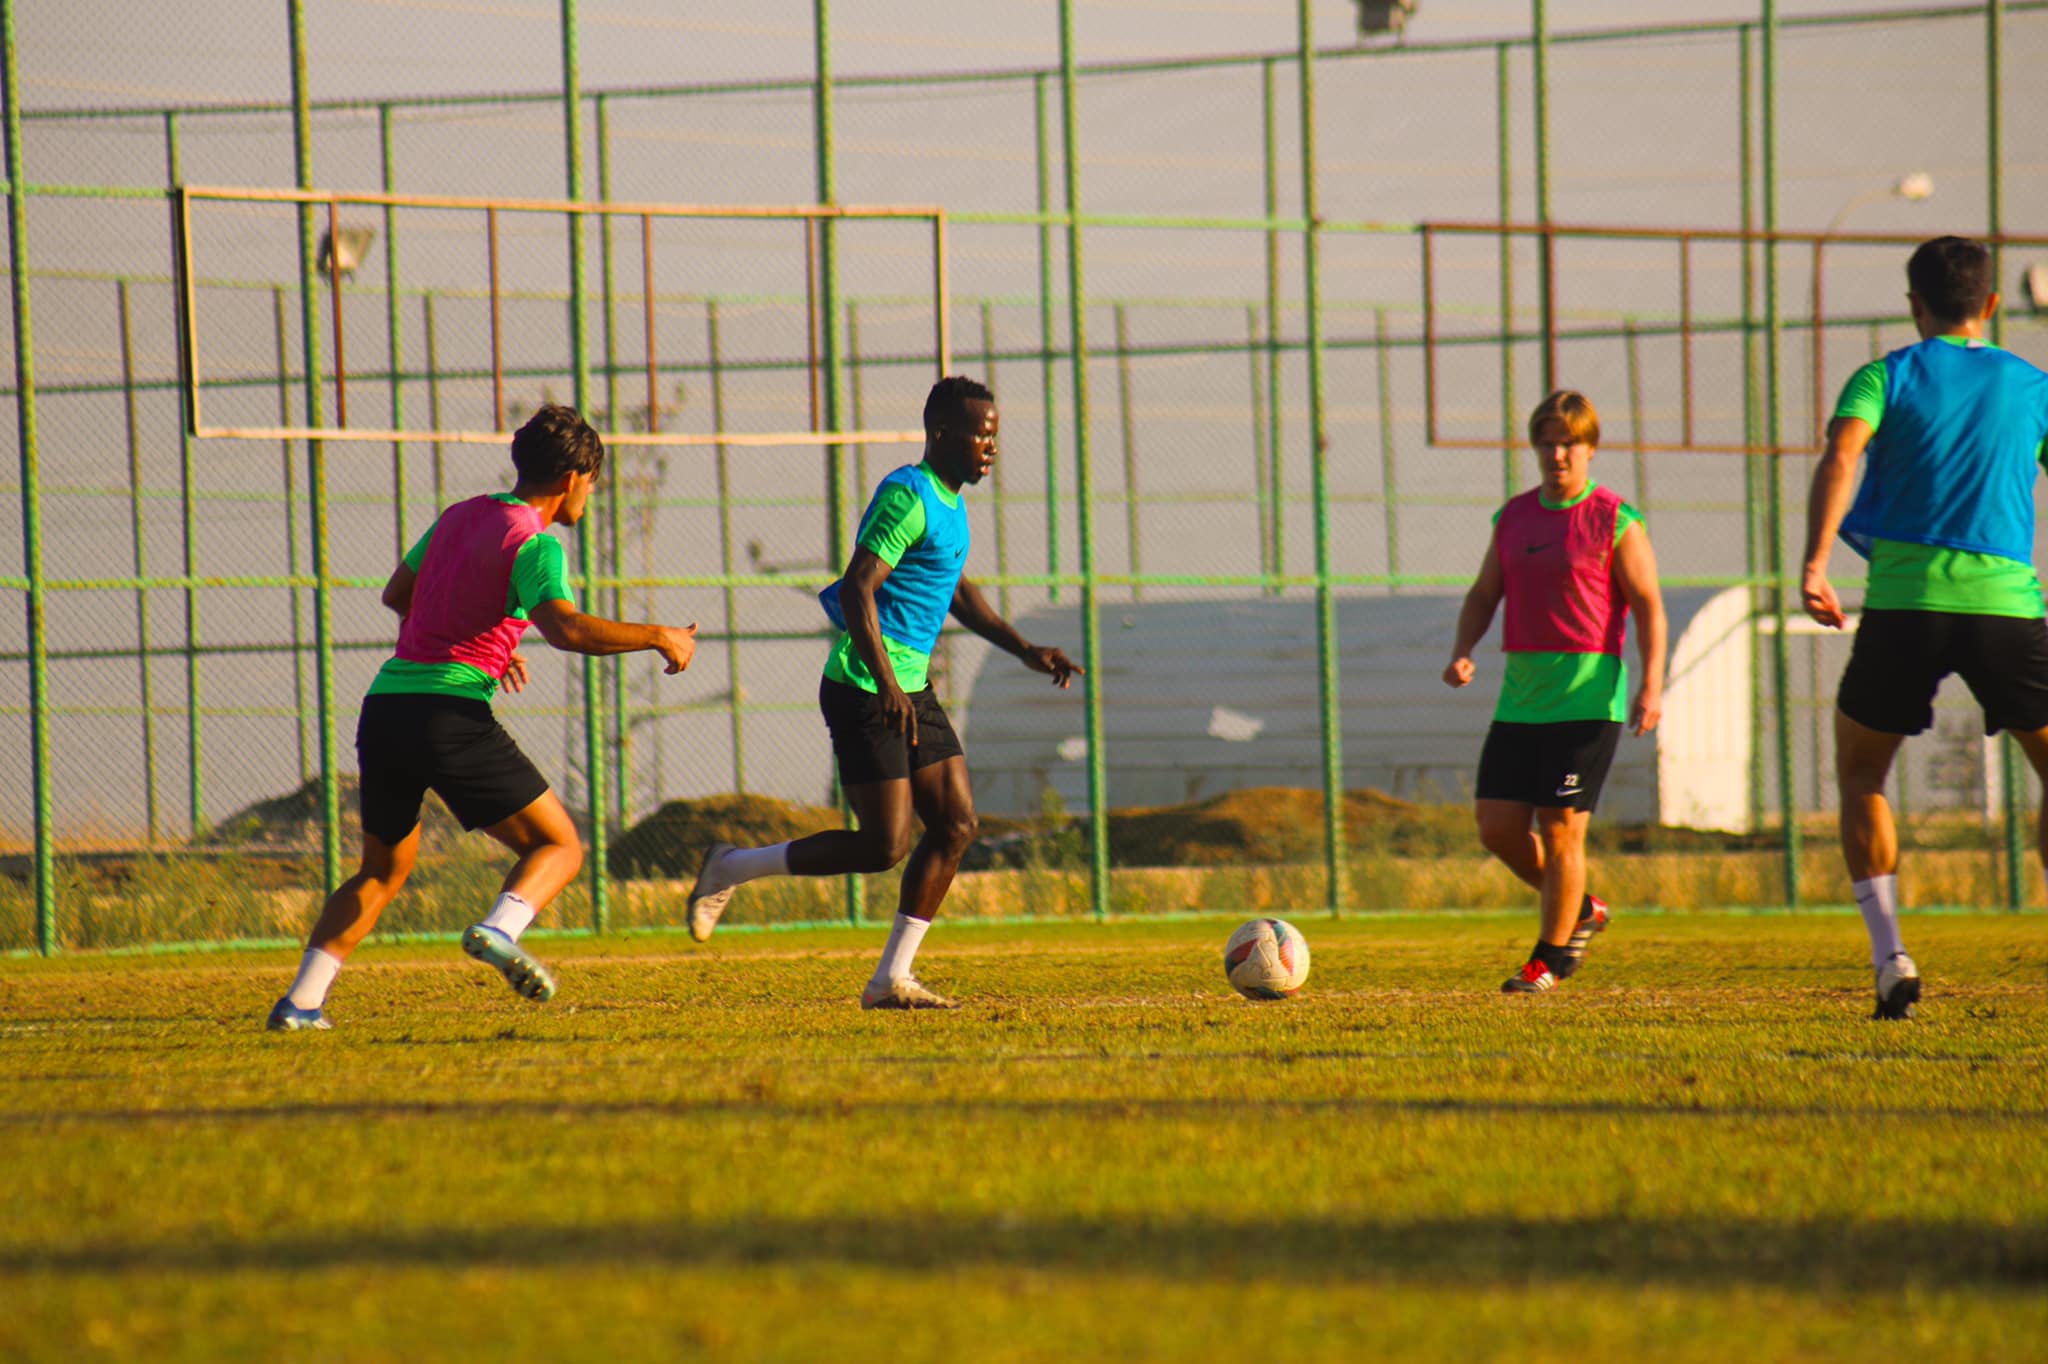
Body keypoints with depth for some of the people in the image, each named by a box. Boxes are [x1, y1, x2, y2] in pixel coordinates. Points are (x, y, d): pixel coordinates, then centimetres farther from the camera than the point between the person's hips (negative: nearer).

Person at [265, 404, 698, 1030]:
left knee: (384, 869, 22)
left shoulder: (459, 516, 19)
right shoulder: (533, 543, -4)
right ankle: (498, 930, -25)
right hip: (450, 713, -7)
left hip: (385, 703, 7)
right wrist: (660, 638, -10)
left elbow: (396, 594, 31)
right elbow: (565, 628, -21)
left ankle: (301, 1001, 8)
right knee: (559, 845, 3)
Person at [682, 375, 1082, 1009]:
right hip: (864, 691, -10)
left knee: (956, 825, 2)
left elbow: (959, 594, 30)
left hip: (908, 688, 10)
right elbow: (857, 591, -23)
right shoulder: (907, 497, -15)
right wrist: (885, 682, -32)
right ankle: (730, 869, 5)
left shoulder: (948, 501, 15)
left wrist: (1027, 652, 23)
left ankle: (891, 979, 5)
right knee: (883, 846, -11)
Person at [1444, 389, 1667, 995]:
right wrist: (1462, 652, 0)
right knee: (1498, 825, 0)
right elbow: (1484, 595, 19)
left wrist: (1651, 685, -15)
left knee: (1561, 827, -6)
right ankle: (1580, 909, 23)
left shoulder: (1615, 522, -3)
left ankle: (1551, 957, 6)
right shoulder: (1513, 518, 13)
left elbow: (1648, 606, -4)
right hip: (1521, 695, 6)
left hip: (1587, 696, -6)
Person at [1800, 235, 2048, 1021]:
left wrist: (1815, 563, -18)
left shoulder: (1887, 377, 9)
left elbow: (1841, 455, -9)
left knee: (1860, 776, 17)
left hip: (1904, 601, 0)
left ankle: (1889, 953, 1)